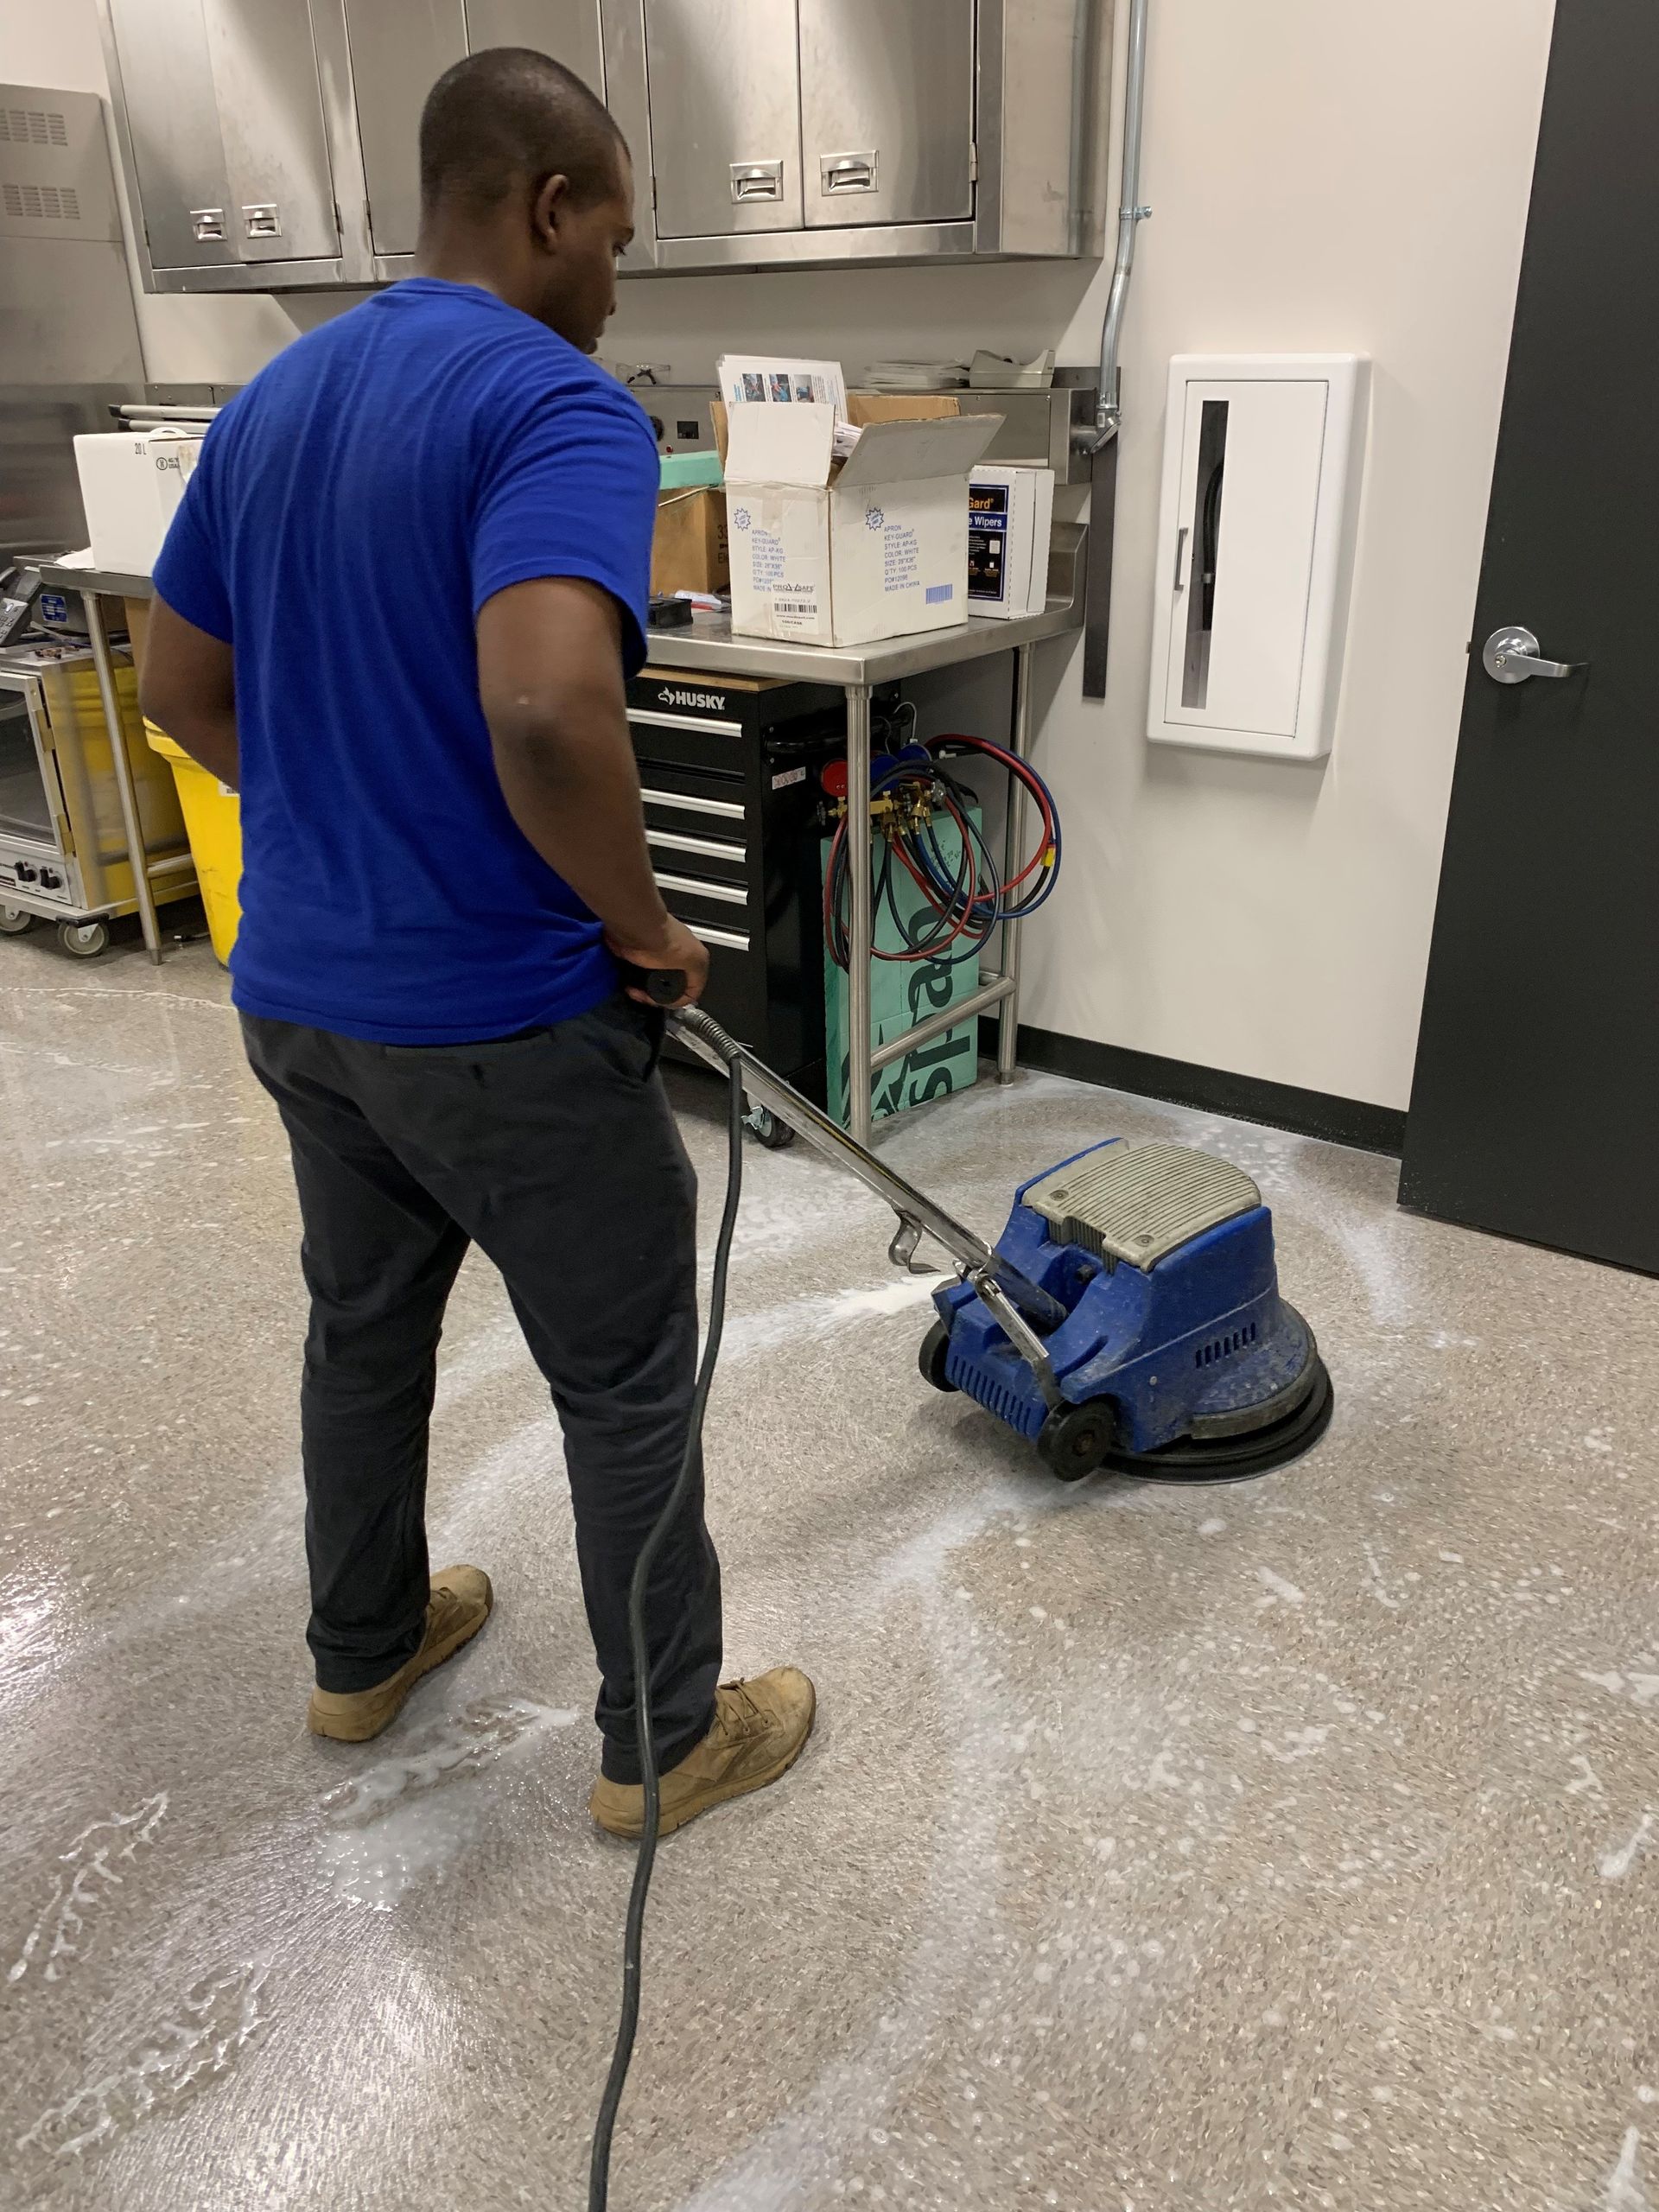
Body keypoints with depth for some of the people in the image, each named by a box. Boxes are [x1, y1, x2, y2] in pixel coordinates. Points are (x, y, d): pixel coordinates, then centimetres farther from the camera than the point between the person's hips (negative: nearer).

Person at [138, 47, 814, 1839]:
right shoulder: (557, 405, -18)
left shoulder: (269, 401, 8)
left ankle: (364, 1651, 44)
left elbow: (182, 688, 15)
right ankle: (668, 1738, 27)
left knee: (363, 1326, 24)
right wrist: (643, 923, -18)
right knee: (627, 1382, 9)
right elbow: (548, 713, -35)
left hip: (297, 994, 8)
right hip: (501, 1025, -8)